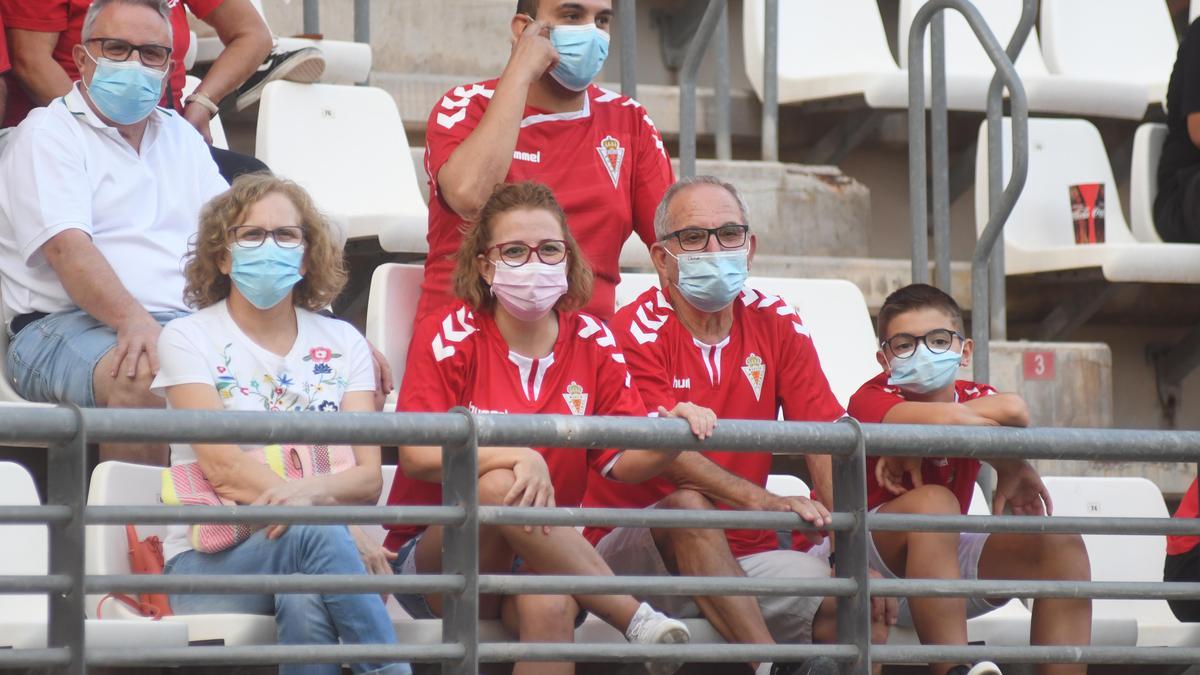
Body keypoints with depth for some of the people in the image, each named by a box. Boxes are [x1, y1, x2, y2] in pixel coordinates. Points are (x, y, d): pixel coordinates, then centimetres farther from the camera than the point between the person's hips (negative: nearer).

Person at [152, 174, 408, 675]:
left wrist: (313, 491, -22)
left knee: (304, 603, -36)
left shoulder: (342, 343, 16)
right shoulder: (188, 338, 6)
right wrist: (341, 526, -21)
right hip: (211, 558, -3)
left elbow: (368, 478, 5)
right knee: (318, 535, -36)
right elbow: (221, 465, -9)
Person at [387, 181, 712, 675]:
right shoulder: (448, 338, -4)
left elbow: (625, 461, -1)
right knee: (499, 486, -35)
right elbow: (416, 454, -17)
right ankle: (637, 619, -30)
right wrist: (518, 456, -30)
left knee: (551, 604, -36)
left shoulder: (592, 343, 7)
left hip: (542, 557, 2)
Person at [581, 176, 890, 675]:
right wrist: (760, 500, -38)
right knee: (687, 506, -36)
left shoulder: (776, 324, 7)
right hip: (631, 554, -4)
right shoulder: (638, 330, -7)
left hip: (742, 553, 4)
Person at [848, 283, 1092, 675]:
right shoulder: (872, 400, -14)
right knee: (932, 502, -35)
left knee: (1060, 542, -12)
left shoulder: (975, 397, 3)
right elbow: (945, 420, -35)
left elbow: (1012, 408, -23)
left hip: (943, 562, 6)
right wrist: (1009, 465, -19)